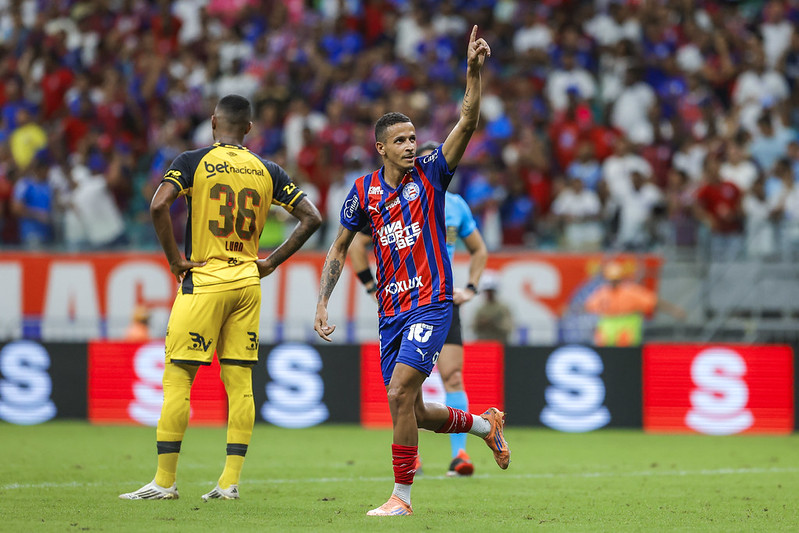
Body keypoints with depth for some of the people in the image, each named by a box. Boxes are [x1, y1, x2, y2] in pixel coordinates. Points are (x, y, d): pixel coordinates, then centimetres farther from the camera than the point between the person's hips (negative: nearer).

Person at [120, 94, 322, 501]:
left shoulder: (193, 162, -3)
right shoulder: (267, 172, 7)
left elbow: (159, 205, -19)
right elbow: (311, 218, 5)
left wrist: (174, 258, -9)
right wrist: (272, 262, 9)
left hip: (203, 280, -4)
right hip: (248, 283, 4)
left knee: (177, 378, 0)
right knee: (240, 382, 5)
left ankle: (165, 481, -1)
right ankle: (230, 481, 3)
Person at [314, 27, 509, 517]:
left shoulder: (430, 175, -3)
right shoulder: (365, 191, 6)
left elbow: (468, 122, -13)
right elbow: (340, 248, 14)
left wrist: (474, 71, -26)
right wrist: (323, 303, 6)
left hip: (431, 303, -5)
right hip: (391, 311, 5)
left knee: (400, 393, -19)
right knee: (413, 411, 8)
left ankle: (401, 495, -10)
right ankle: (485, 424, 36)